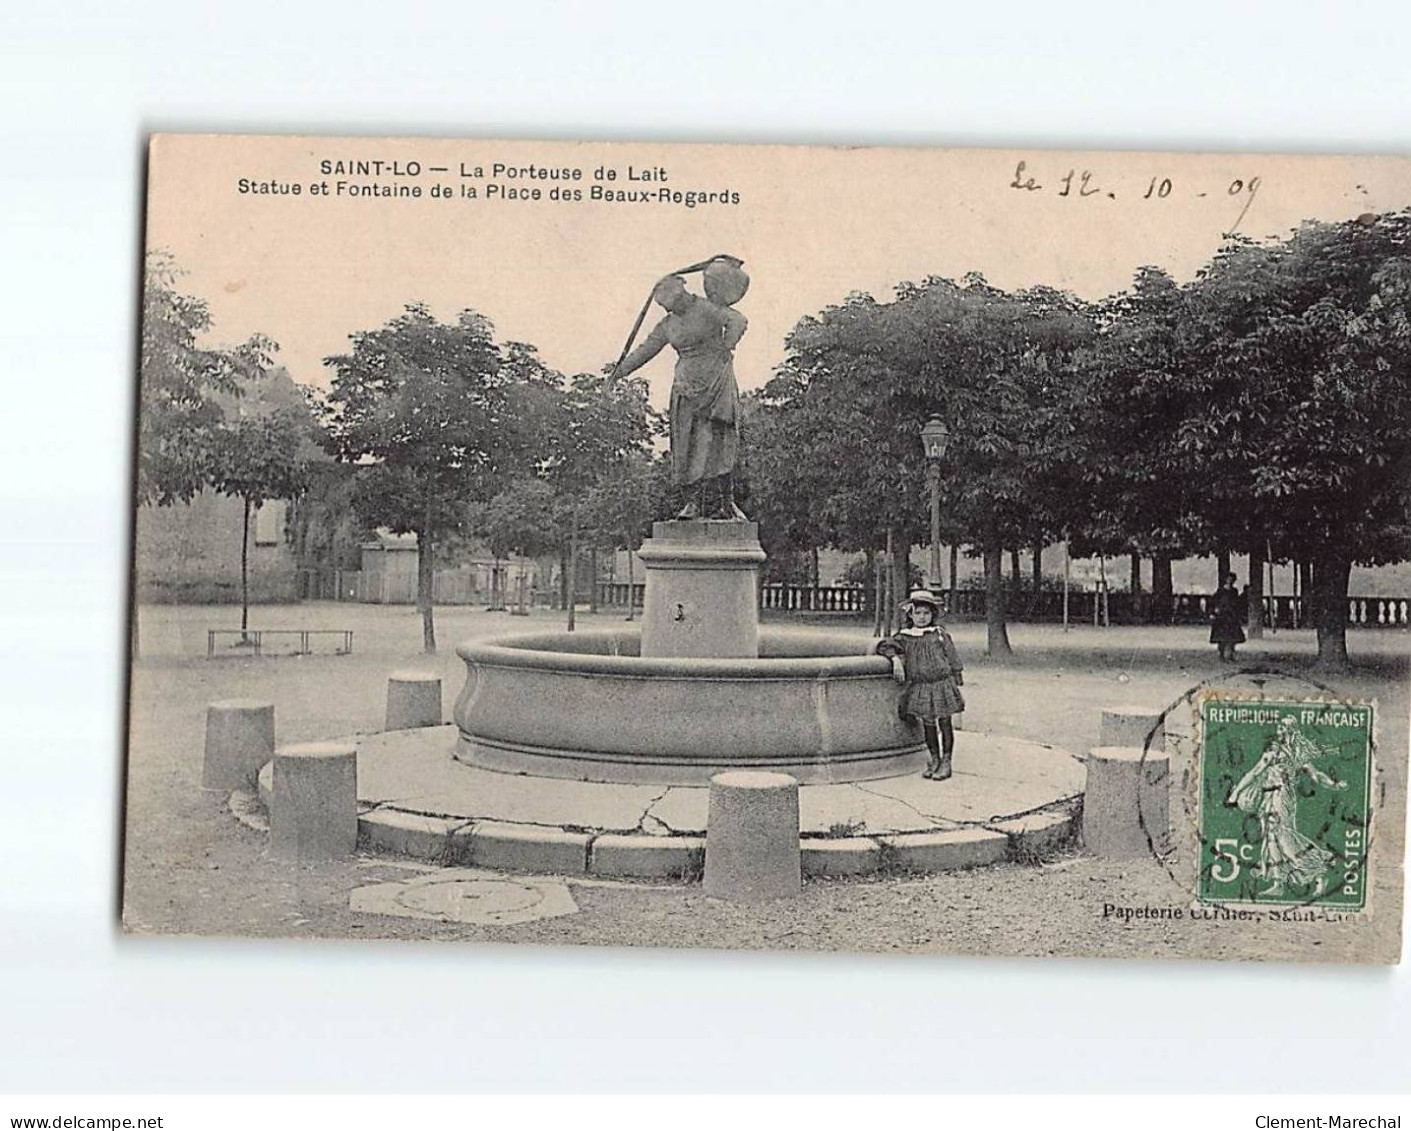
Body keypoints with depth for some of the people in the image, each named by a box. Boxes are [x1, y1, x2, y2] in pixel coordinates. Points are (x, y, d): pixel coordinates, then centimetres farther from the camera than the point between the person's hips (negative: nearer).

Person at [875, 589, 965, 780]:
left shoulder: (940, 633, 3)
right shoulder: (905, 637, 4)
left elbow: (952, 657, 6)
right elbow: (884, 645, 1)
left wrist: (957, 677, 5)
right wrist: (895, 659, -15)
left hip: (942, 683, -1)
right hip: (919, 687, 1)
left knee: (944, 722, 3)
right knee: (927, 723, 7)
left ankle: (946, 761, 10)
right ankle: (934, 759, 21)